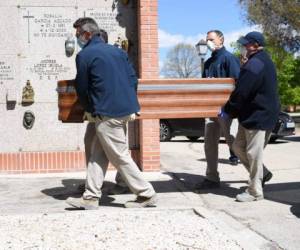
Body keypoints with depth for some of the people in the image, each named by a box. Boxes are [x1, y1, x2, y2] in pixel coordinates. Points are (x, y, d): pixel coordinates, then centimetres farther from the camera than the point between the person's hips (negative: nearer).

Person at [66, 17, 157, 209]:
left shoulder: (84, 55, -6)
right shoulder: (117, 51, 14)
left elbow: (82, 87, 0)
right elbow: (133, 79, 12)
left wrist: (89, 109, 17)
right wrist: (130, 104, 19)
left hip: (107, 113, -8)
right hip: (126, 110, 8)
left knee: (120, 157, 2)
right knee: (98, 153, 13)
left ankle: (147, 195, 9)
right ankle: (91, 197, 15)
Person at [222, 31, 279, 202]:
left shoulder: (254, 64, -19)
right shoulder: (264, 61, 15)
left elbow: (241, 92, -22)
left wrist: (228, 110, -10)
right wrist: (232, 111, 21)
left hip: (258, 117, -10)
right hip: (253, 115, 10)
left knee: (254, 153, -3)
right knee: (238, 147, 16)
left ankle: (255, 192, 6)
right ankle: (260, 175, 24)